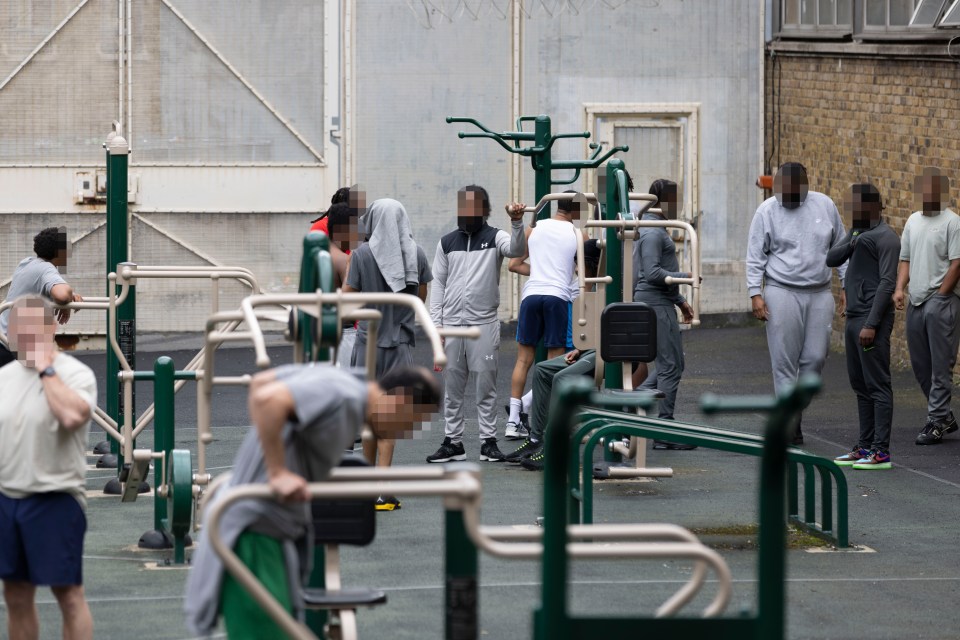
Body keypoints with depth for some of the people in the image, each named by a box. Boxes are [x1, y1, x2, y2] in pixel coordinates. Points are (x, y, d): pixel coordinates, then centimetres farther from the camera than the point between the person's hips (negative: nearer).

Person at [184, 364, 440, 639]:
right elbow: (268, 398, -33)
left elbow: (259, 381, 18)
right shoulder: (344, 397, -20)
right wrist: (278, 472, -28)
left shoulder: (337, 379, 9)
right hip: (253, 525, -10)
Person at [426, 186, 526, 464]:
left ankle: (488, 441, 4)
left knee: (486, 385, 0)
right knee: (452, 386, 6)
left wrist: (517, 223, -40)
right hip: (452, 323, 3)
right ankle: (453, 442, 12)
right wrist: (436, 323, 4)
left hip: (485, 323, -3)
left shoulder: (494, 237, 1)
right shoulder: (447, 242, 11)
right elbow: (438, 282, 10)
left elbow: (516, 249, -20)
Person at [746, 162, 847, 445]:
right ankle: (791, 424, -1)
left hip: (819, 294, 3)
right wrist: (755, 293, -11)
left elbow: (840, 248, 12)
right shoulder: (767, 211, -3)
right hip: (782, 293, -3)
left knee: (815, 357, 1)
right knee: (785, 361, -4)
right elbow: (755, 256, -2)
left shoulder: (825, 206, 4)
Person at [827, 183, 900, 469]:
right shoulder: (857, 232, 17)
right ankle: (865, 446, 16)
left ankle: (881, 452, -9)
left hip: (872, 319, -9)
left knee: (877, 385, -8)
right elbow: (831, 260, 10)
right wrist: (851, 245, -9)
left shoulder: (885, 238, -11)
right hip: (854, 317, 9)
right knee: (860, 384, 11)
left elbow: (887, 283, -17)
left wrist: (871, 324, -21)